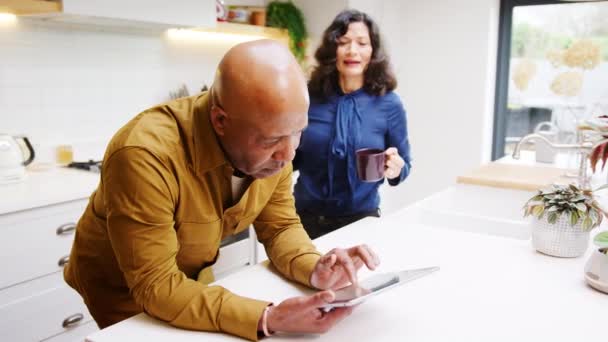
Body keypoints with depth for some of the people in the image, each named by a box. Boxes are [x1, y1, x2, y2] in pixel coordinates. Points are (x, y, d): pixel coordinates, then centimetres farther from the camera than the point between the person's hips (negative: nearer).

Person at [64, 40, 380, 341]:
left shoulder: (271, 146, -18)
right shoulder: (144, 156, -37)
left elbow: (280, 226, -8)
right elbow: (155, 287, -33)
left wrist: (314, 269, -28)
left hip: (192, 278, 5)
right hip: (125, 291, -4)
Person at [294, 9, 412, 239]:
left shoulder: (389, 104, -8)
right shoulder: (309, 97, -6)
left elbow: (403, 166, 2)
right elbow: (293, 158, 5)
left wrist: (395, 169, -19)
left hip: (360, 219, -1)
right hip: (306, 216, 1)